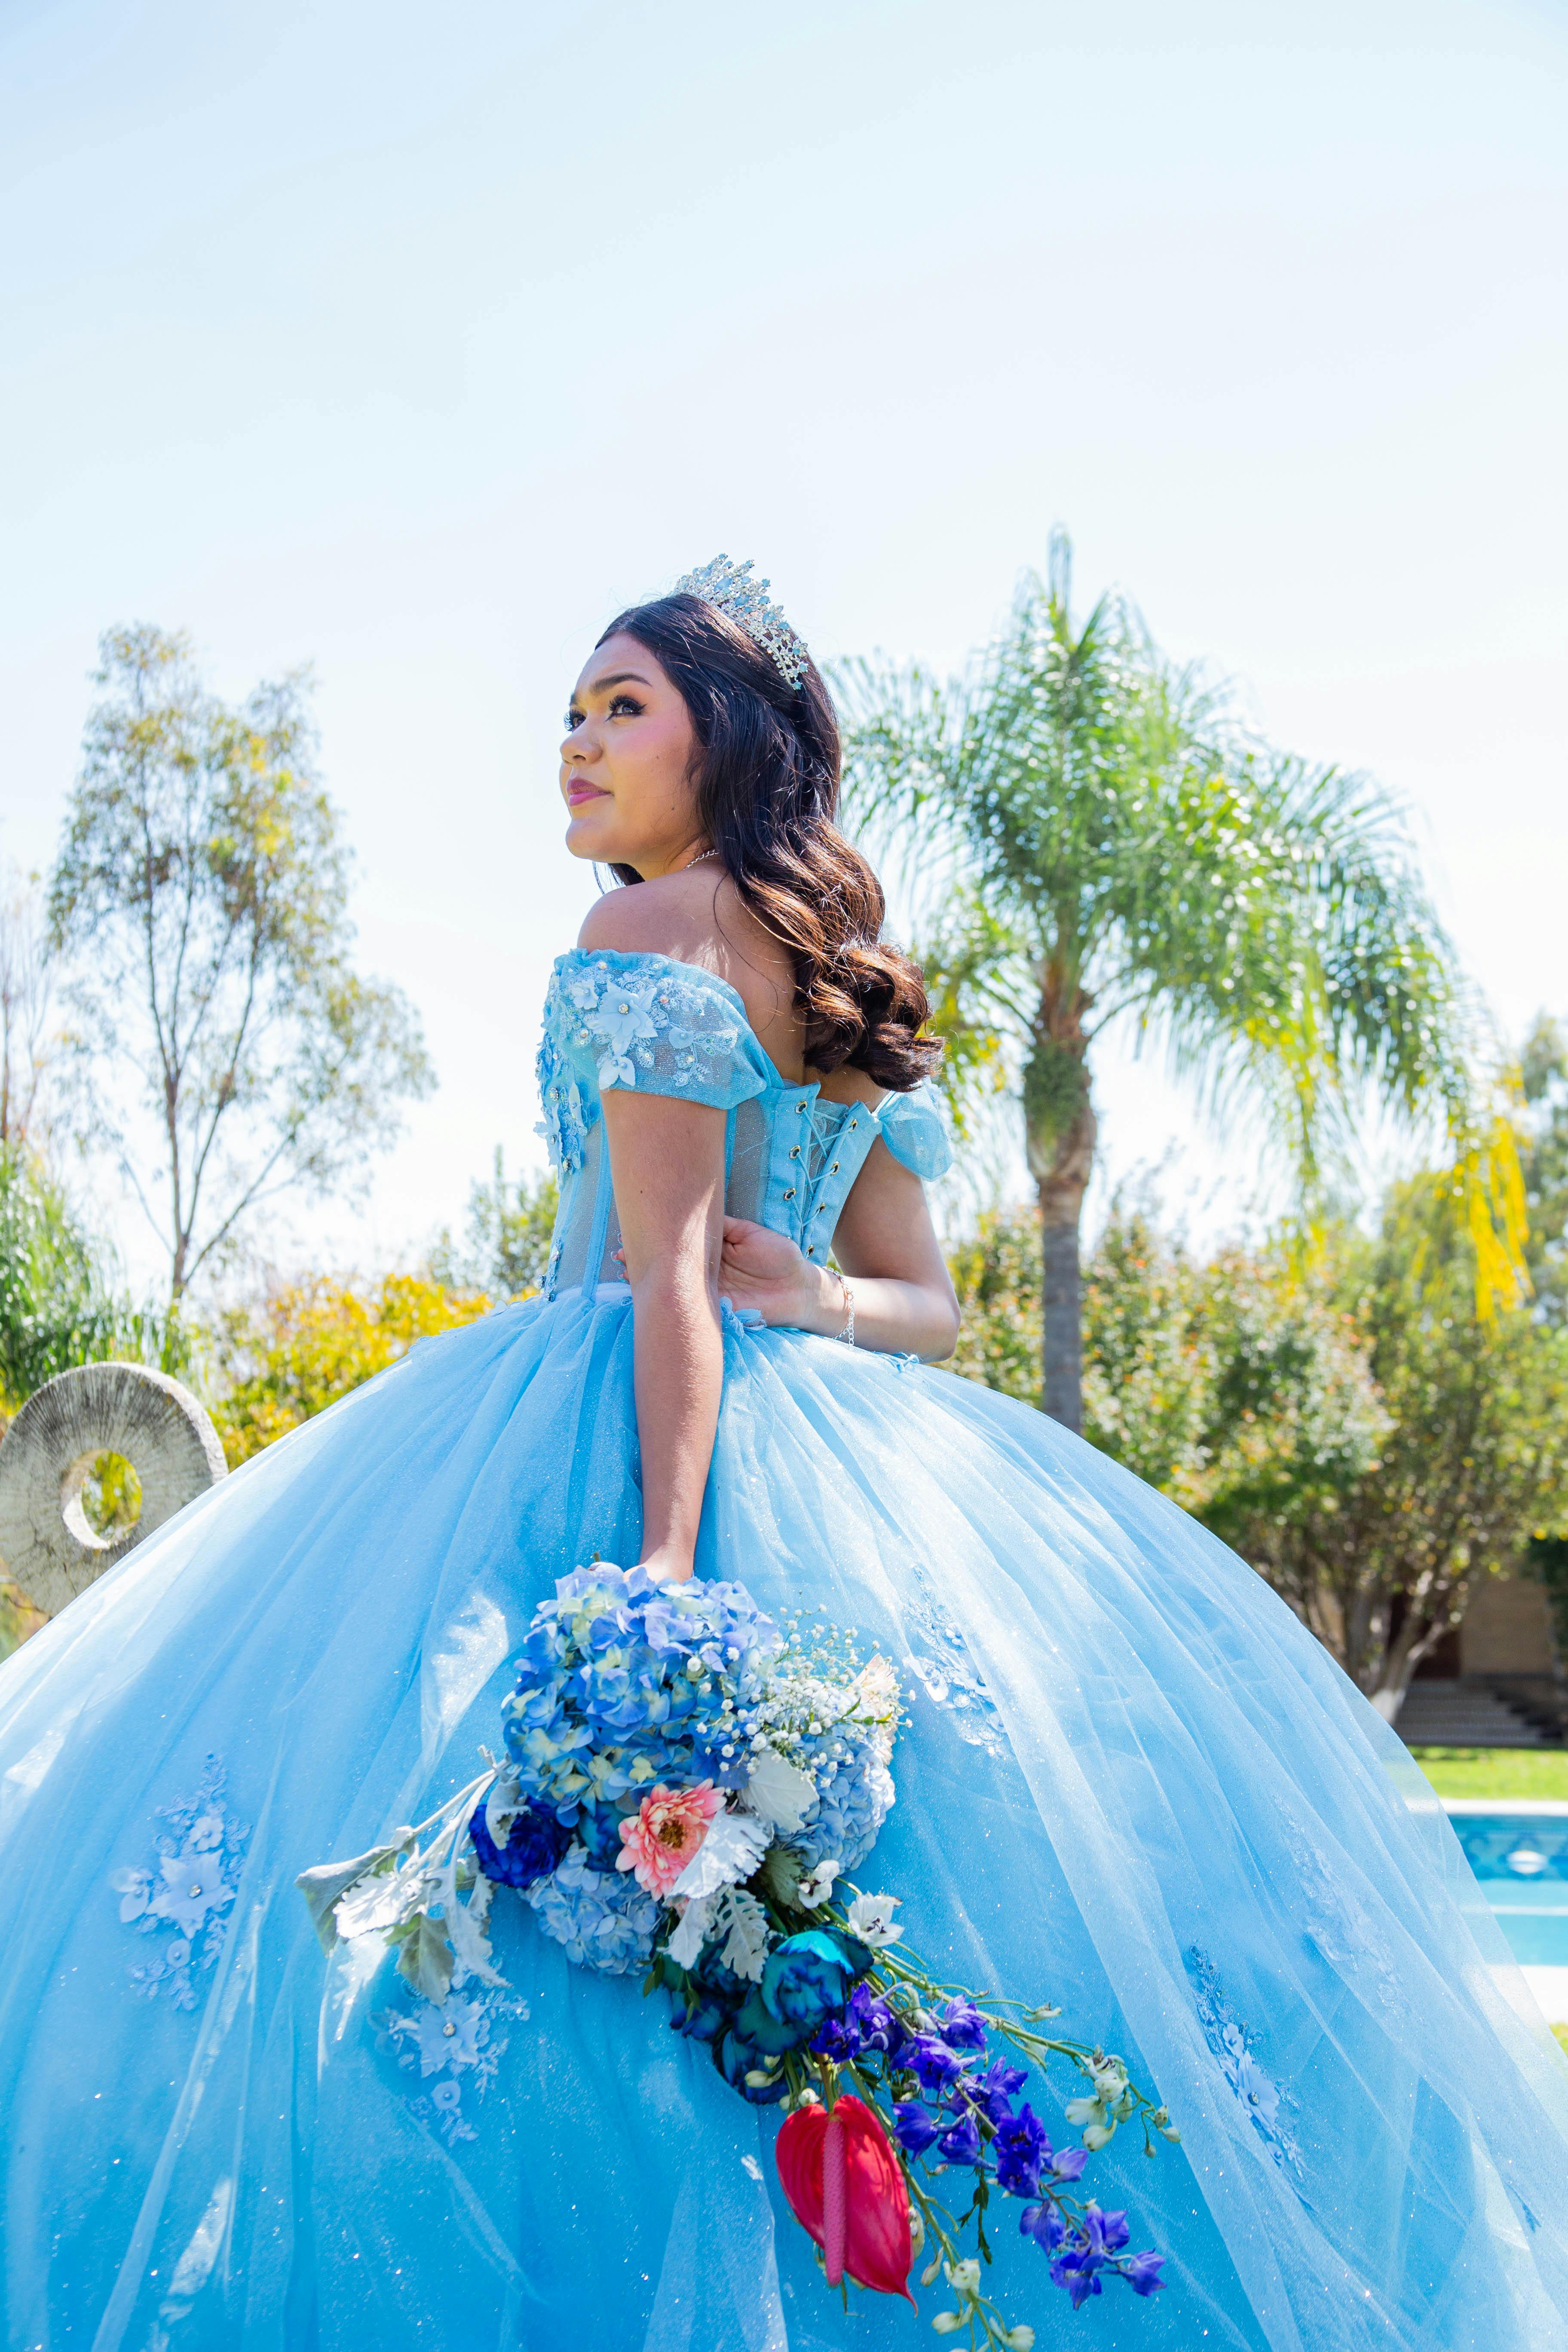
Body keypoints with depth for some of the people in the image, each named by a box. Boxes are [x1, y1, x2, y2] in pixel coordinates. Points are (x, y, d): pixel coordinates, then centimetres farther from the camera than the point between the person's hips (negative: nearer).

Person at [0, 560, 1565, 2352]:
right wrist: (819, 1304, 0)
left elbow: (667, 1276, -17)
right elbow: (928, 1306, 18)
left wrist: (659, 1564, -23)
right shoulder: (845, 988, 19)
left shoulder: (650, 931, -6)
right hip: (846, 1460, 9)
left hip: (620, 1441, -9)